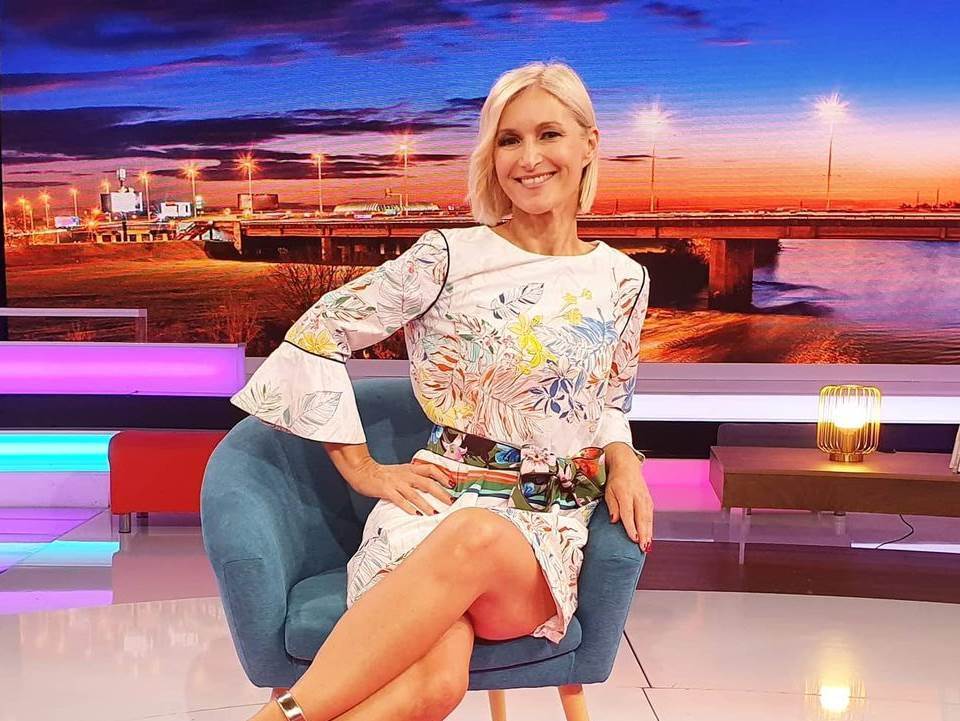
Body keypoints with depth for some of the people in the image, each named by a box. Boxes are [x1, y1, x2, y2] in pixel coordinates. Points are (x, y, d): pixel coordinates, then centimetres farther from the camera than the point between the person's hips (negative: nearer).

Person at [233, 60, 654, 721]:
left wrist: (624, 460, 2)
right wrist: (365, 470, 0)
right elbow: (318, 336, 2)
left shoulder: (624, 281, 10)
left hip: (550, 526, 2)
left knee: (482, 542, -40)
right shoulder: (449, 257, 0)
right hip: (440, 502, -2)